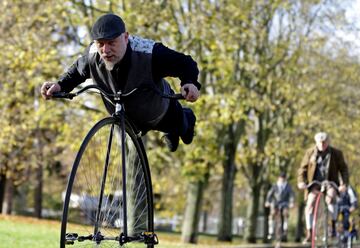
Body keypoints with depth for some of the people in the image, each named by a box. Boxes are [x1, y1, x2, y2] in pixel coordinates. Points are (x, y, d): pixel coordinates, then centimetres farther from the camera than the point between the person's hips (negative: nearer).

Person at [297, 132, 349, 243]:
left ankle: (333, 226, -19)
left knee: (331, 198, -32)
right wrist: (301, 181, -11)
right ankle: (309, 234, -9)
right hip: (315, 183, 2)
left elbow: (343, 169, 0)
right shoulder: (310, 153, 0)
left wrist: (344, 184, -14)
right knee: (309, 204, -17)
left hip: (330, 182, -2)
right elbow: (303, 168, 5)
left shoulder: (336, 153, -4)